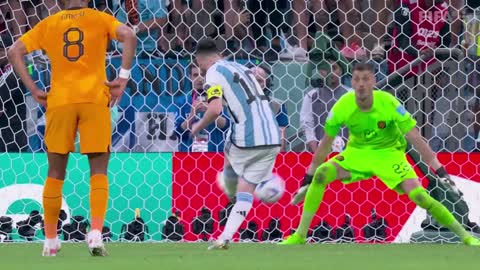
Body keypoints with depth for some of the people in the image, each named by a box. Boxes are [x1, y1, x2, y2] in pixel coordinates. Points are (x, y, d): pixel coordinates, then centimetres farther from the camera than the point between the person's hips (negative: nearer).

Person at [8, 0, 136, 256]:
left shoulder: (48, 24, 13)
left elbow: (14, 51, 6)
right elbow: (129, 35, -10)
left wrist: (33, 89, 6)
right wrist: (123, 77, -8)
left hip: (59, 101, 2)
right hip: (94, 98, -2)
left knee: (55, 173, 10)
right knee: (98, 170, 2)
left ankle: (50, 240, 12)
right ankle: (96, 232, -15)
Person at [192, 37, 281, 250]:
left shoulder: (214, 73, -1)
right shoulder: (240, 67, 23)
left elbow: (215, 110, -15)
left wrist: (198, 127, 3)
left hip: (246, 137, -6)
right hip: (272, 138, 6)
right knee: (246, 191, 6)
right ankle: (226, 236, -5)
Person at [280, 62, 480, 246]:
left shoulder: (388, 103, -22)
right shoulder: (342, 106, -17)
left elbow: (415, 138, -20)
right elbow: (325, 144, -4)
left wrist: (441, 171, -24)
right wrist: (307, 180, 0)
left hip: (388, 153, -2)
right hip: (357, 153, 2)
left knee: (417, 194, -21)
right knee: (321, 174, -21)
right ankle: (300, 235, -11)